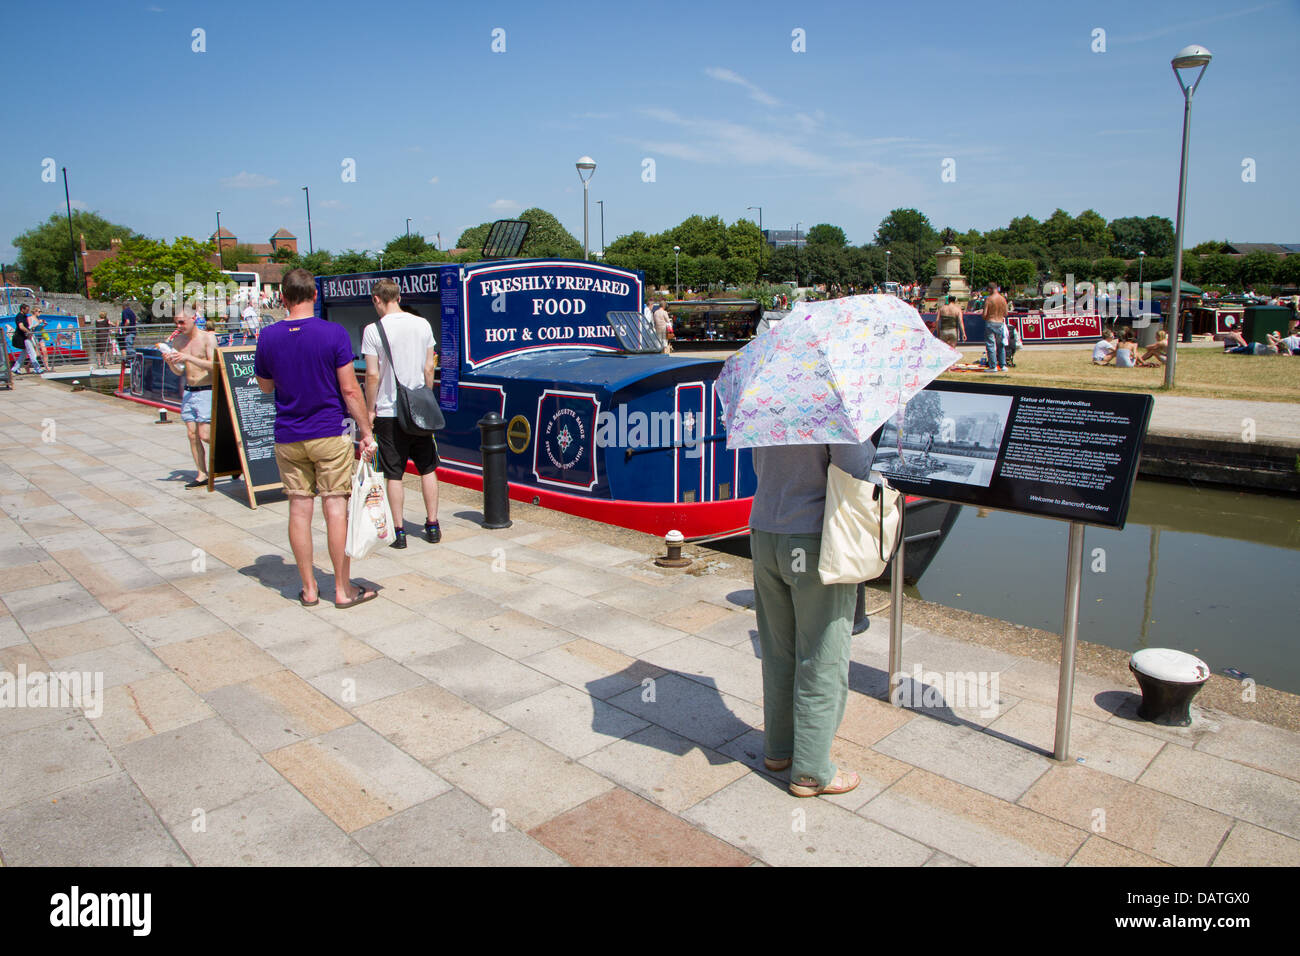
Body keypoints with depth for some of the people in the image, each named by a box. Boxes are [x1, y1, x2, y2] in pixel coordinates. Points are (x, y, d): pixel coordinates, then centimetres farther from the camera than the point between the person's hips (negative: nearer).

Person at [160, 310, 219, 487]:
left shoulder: (208, 338, -6)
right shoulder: (177, 341, 10)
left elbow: (214, 366, -16)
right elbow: (179, 372, 14)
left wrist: (189, 358, -22)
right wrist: (170, 362, -7)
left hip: (206, 391, -6)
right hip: (188, 392, 6)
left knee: (205, 435, -11)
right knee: (192, 435, 3)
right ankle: (202, 474, 10)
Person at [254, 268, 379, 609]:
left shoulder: (268, 337, 0)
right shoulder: (334, 333, -10)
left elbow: (265, 386, 14)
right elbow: (349, 390, -11)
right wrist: (366, 432, -4)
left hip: (288, 437, 3)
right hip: (330, 434, -3)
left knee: (299, 509, 8)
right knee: (336, 507, 2)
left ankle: (309, 588, 17)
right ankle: (343, 589, 8)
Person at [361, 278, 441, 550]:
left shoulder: (373, 330, -10)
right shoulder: (422, 324, 2)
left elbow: (373, 375, -12)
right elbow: (429, 368, 5)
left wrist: (370, 409, -2)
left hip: (389, 412, -3)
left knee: (394, 474, 4)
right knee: (428, 469, 12)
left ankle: (398, 532, 9)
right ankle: (432, 526, 17)